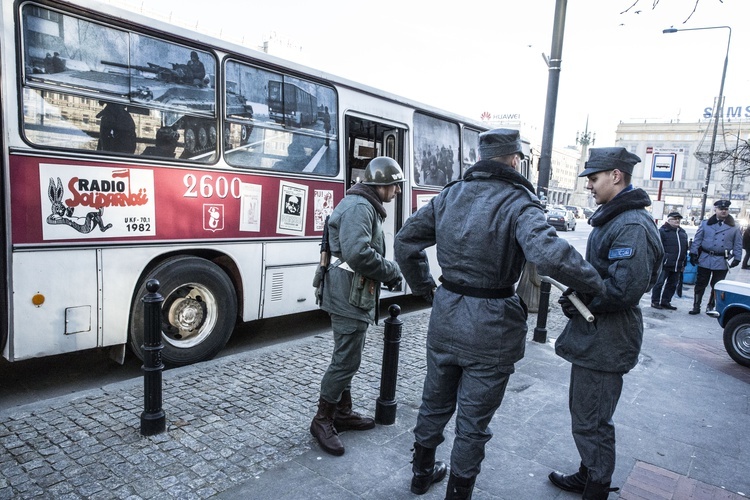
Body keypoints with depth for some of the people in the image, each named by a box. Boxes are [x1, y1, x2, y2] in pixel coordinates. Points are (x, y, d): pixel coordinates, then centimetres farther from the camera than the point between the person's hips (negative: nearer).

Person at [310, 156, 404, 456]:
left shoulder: (367, 207, 17)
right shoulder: (359, 206, -17)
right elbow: (358, 254, -29)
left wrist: (388, 270, 5)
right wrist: (391, 272, -16)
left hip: (355, 296, 11)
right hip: (349, 298, -11)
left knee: (347, 359, 18)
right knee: (346, 361, -2)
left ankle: (343, 413, 31)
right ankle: (322, 420, 12)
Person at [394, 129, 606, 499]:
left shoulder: (449, 195, 3)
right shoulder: (519, 203, -15)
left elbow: (405, 241, 7)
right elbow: (550, 255, -32)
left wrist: (424, 288, 16)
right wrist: (598, 285, -17)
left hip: (445, 317, 6)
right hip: (490, 328, -5)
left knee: (435, 402, 24)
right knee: (473, 421, 12)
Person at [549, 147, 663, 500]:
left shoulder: (633, 226, -20)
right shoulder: (611, 218, 13)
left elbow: (625, 288, -28)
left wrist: (582, 302, -15)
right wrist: (579, 294, 5)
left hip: (605, 341, -11)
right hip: (592, 337, 11)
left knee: (591, 421, 3)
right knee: (583, 411, 22)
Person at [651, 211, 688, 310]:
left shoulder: (683, 232, 17)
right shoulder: (662, 231, -6)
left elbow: (685, 249, 21)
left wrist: (684, 263, 19)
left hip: (677, 265, 7)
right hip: (665, 264, -7)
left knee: (672, 284, 11)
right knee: (660, 283, -2)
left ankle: (666, 301, 19)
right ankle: (655, 301, 6)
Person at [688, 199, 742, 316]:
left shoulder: (734, 228, 5)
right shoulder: (705, 224, 4)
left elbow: (738, 244, 7)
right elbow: (697, 240, 4)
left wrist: (737, 258, -1)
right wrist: (693, 253, -3)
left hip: (722, 262, 1)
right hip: (705, 259, 0)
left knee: (717, 286, 7)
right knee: (700, 284, 4)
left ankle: (711, 307, 19)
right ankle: (696, 306, 11)